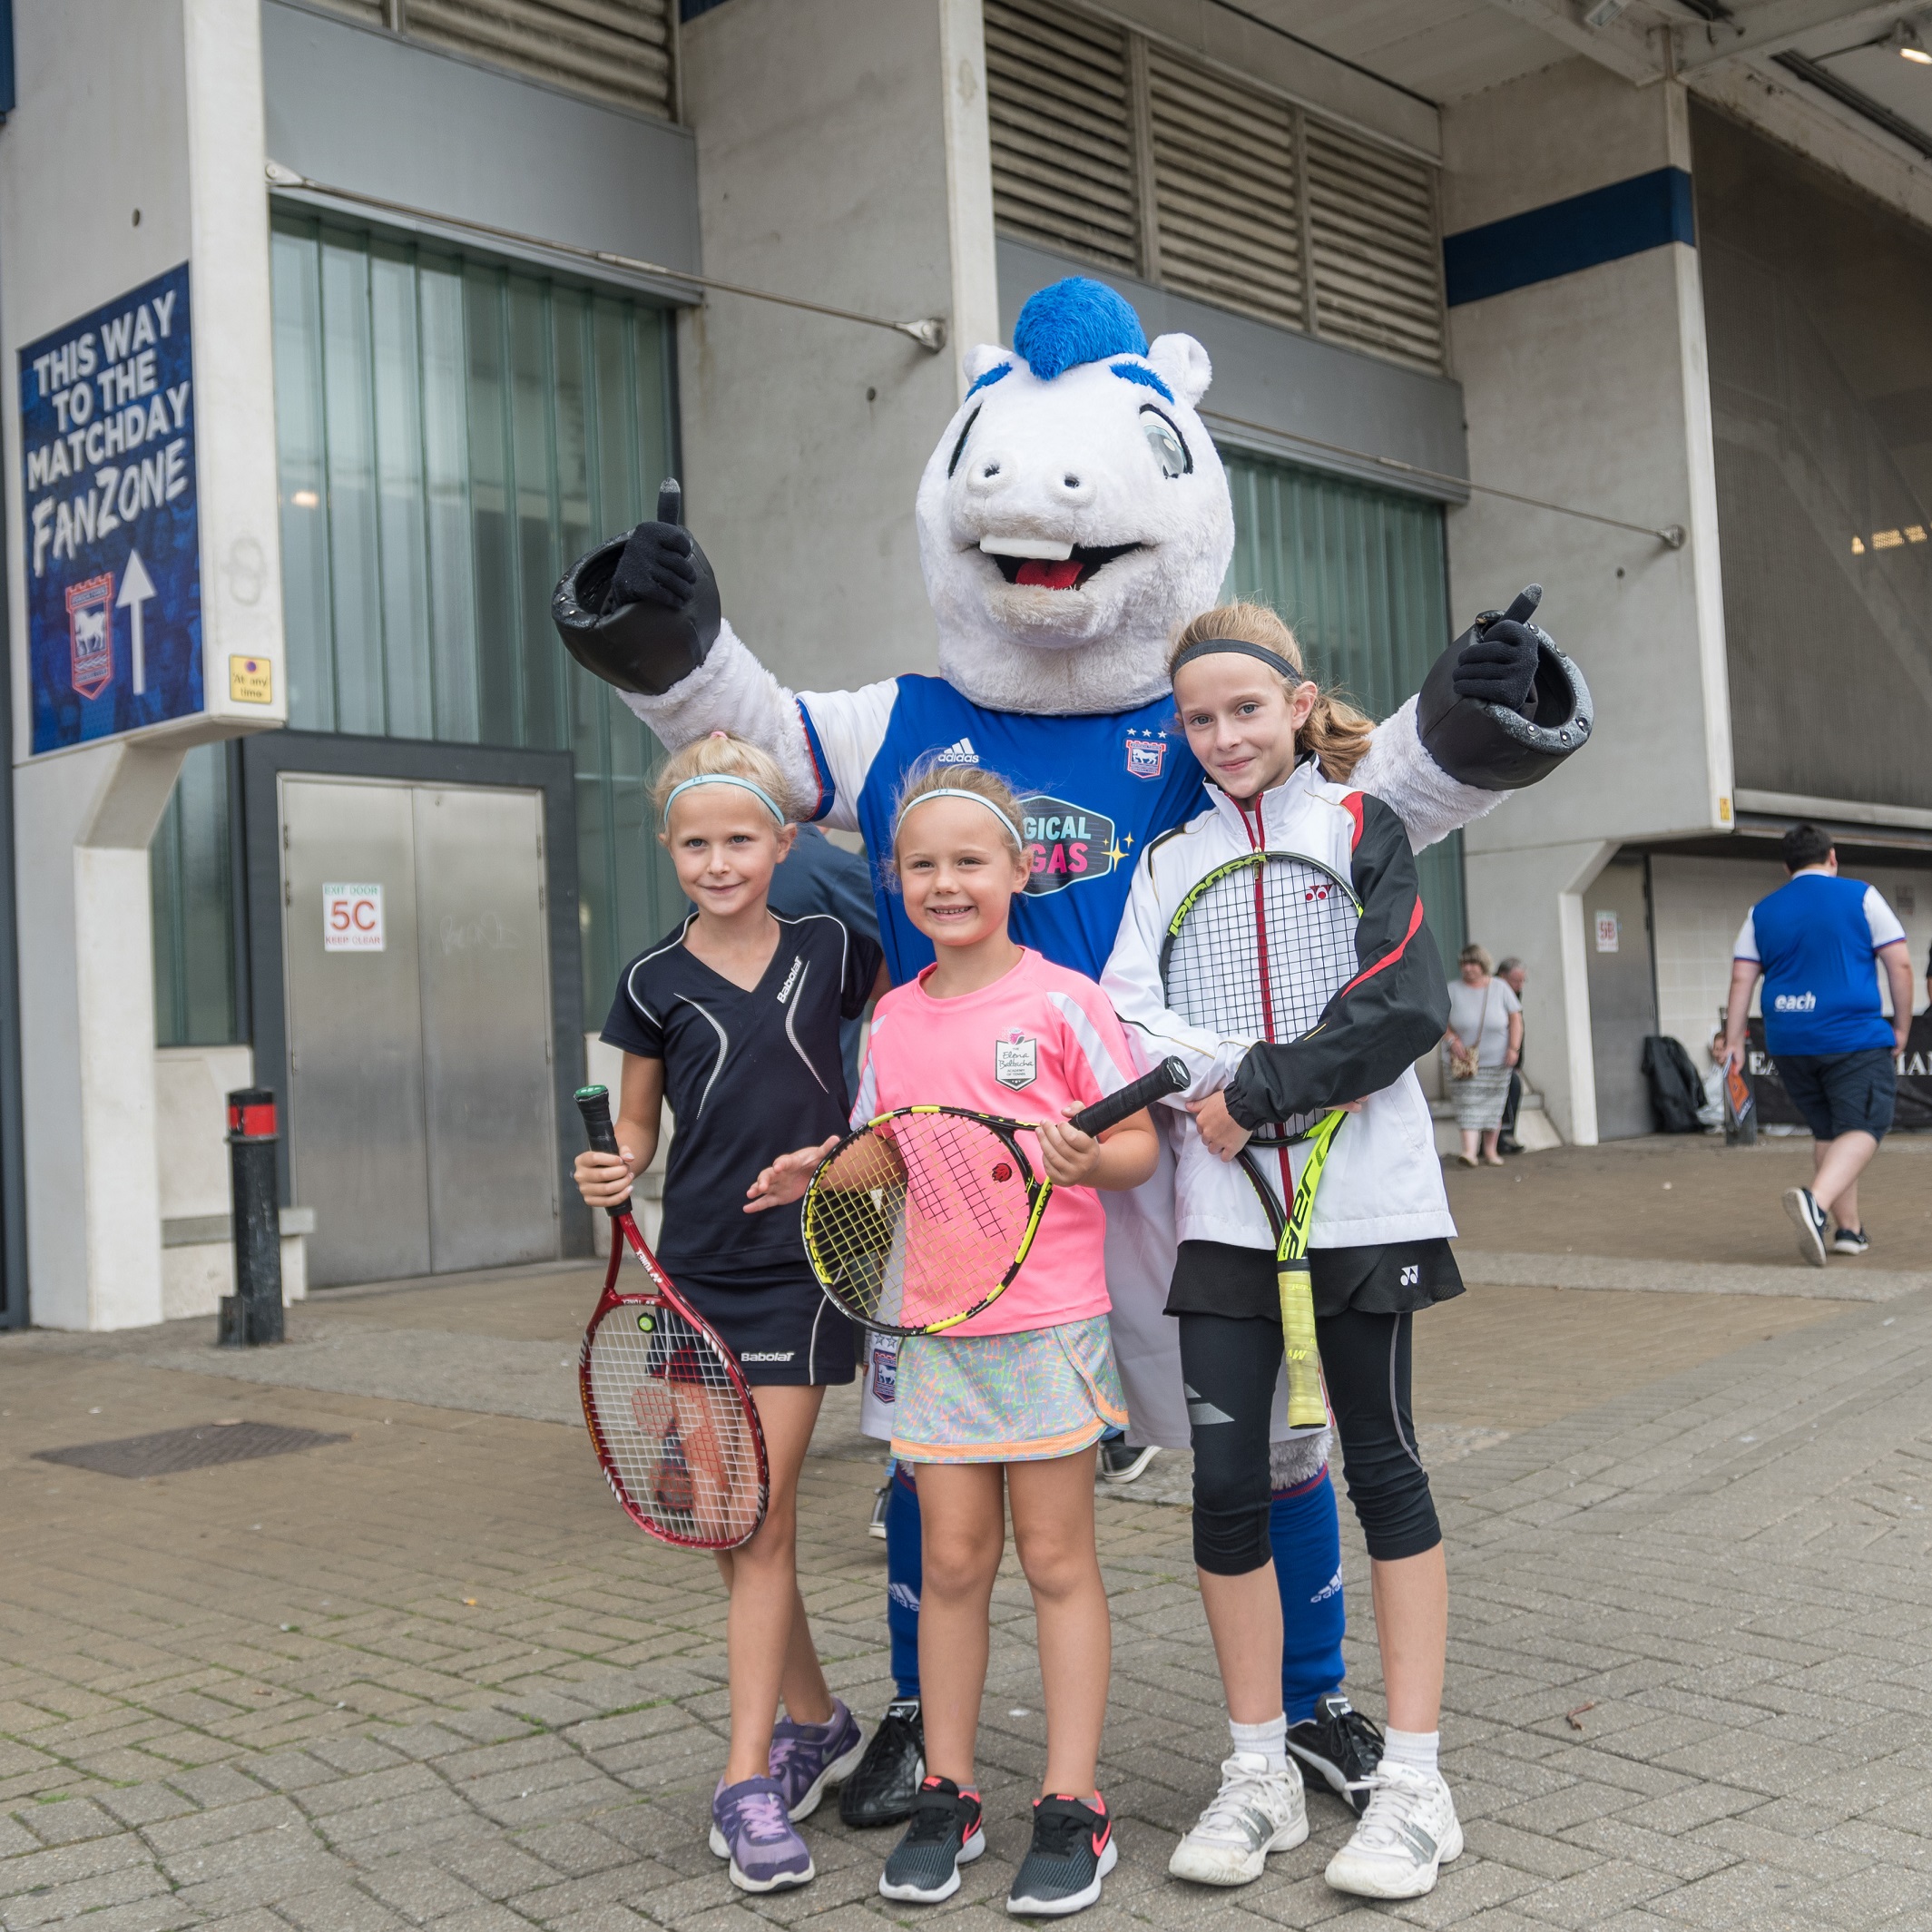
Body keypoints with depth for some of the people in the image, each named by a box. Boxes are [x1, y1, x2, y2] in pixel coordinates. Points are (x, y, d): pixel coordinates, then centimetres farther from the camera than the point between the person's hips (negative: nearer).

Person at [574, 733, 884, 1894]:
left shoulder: (832, 951, -1)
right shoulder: (656, 983, 2)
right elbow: (637, 1124, 10)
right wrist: (613, 1172, -10)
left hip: (802, 1265, -2)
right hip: (697, 1273, 3)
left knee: (761, 1521, -5)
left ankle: (750, 1781, 1)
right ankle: (818, 1724, 29)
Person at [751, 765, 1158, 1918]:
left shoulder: (1063, 1002, -6)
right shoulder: (893, 1022, 8)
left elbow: (1140, 1147, -5)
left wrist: (1088, 1159, -25)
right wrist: (826, 1169, -2)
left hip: (1048, 1321, -4)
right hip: (934, 1325, 4)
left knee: (1058, 1560, 4)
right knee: (953, 1562, 10)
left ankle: (1074, 1807, 15)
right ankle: (948, 1794, 23)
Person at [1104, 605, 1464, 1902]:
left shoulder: (1360, 827, 2)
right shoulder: (1171, 859, 11)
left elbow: (1408, 1008, -9)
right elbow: (1129, 1021, 0)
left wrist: (1256, 1094, -12)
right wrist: (1260, 1069, -13)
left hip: (1364, 1198, -3)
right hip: (1224, 1209, 3)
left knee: (1384, 1467, 6)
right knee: (1227, 1483, 3)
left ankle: (1413, 1781, 14)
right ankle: (1261, 1770, 19)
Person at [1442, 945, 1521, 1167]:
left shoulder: (1500, 987, 3)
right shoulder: (1453, 990, 0)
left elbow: (1515, 1018, 5)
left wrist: (1514, 1048, -6)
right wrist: (1452, 1040, -16)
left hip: (1496, 1060, 2)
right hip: (1464, 1060, -2)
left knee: (1493, 1105, 7)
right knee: (1468, 1105, -12)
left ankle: (1490, 1151, 16)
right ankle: (1469, 1151, -21)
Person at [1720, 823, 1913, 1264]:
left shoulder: (1761, 912, 10)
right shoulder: (1861, 897, 1)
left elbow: (1742, 979, 5)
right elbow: (1899, 965, -1)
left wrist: (1734, 1041, 6)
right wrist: (1901, 1028, 8)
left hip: (1789, 1043, 4)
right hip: (1855, 1038, -4)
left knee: (1827, 1131, 17)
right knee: (1861, 1130, -5)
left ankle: (1849, 1229, 20)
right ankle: (1817, 1202, -30)